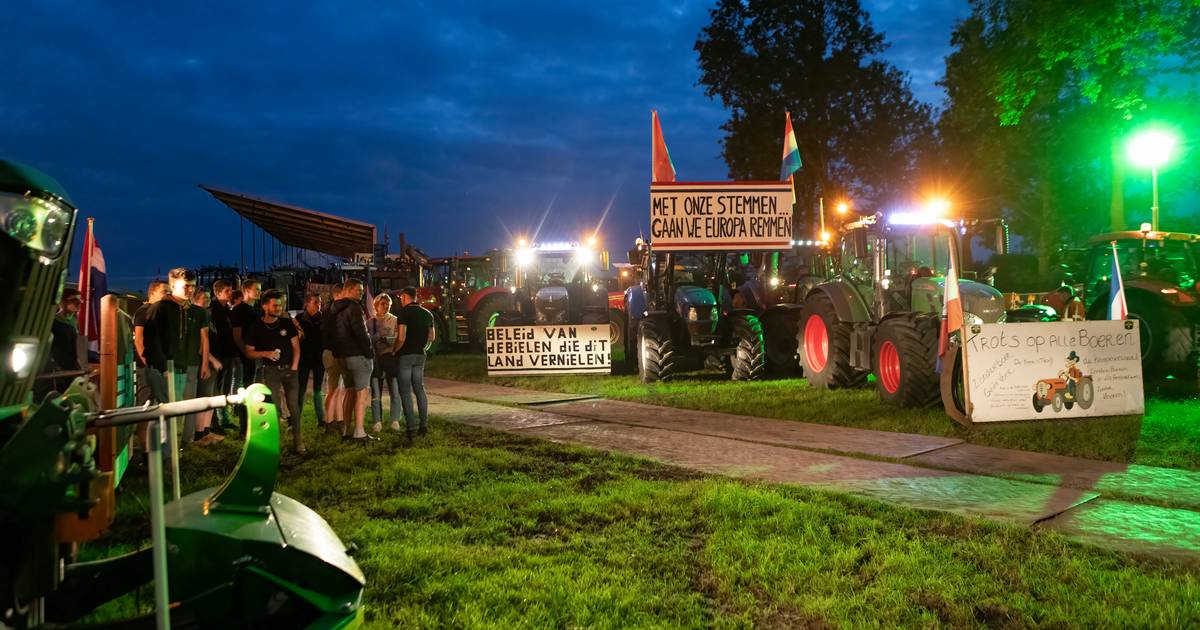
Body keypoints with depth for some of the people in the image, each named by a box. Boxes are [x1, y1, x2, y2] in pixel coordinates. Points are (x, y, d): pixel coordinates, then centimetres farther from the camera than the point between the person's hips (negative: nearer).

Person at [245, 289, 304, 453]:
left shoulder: (286, 324, 3)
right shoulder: (255, 327, -1)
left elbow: (296, 347, 6)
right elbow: (249, 352, 4)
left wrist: (294, 367, -3)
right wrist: (266, 354, -14)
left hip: (289, 369, 1)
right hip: (271, 370, -1)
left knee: (294, 406, 0)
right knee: (274, 407, -4)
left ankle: (297, 440, 10)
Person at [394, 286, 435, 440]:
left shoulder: (405, 312, -11)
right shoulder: (427, 314, 10)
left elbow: (401, 338, -18)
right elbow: (432, 336, 13)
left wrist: (394, 351, -6)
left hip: (405, 355, -6)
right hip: (420, 355, 6)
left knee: (405, 391, -3)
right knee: (420, 389, 11)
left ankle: (411, 426, -7)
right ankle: (424, 425, 9)